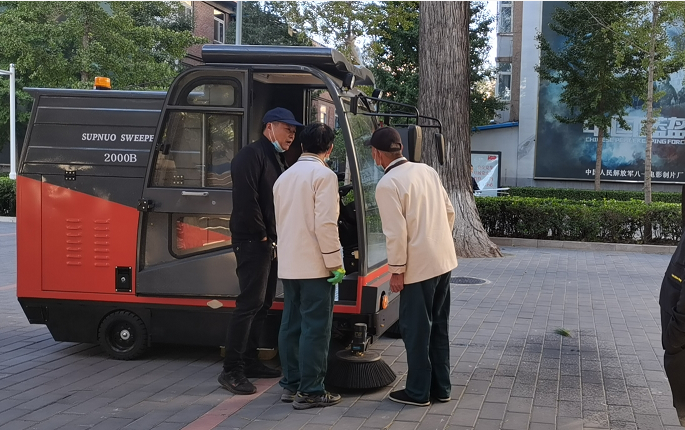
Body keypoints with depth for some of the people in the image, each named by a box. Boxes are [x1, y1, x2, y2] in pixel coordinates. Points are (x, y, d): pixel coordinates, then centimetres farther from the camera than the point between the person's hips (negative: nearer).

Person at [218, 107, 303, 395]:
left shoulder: (278, 159, 19)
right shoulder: (251, 155, -11)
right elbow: (246, 199, -20)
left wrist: (274, 237, 10)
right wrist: (261, 234, -17)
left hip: (270, 242, 10)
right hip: (253, 241, -10)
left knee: (264, 303, 13)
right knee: (250, 303, -12)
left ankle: (249, 361, 23)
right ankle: (231, 371, -8)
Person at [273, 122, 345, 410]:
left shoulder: (284, 177, 14)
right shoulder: (323, 175, -11)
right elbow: (325, 224, -18)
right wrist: (336, 264, -13)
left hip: (288, 265, 8)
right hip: (314, 266, -8)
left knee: (291, 325, 12)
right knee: (315, 328, -3)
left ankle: (290, 385, 18)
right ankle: (310, 392, -1)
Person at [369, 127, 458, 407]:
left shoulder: (388, 184, -15)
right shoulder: (427, 171, 6)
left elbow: (396, 232, -18)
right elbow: (449, 212, 11)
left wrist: (396, 271, -9)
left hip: (418, 267, -7)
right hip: (444, 260, 7)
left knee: (416, 330, 5)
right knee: (438, 326, 16)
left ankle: (418, 392, 15)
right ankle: (441, 388, 25)